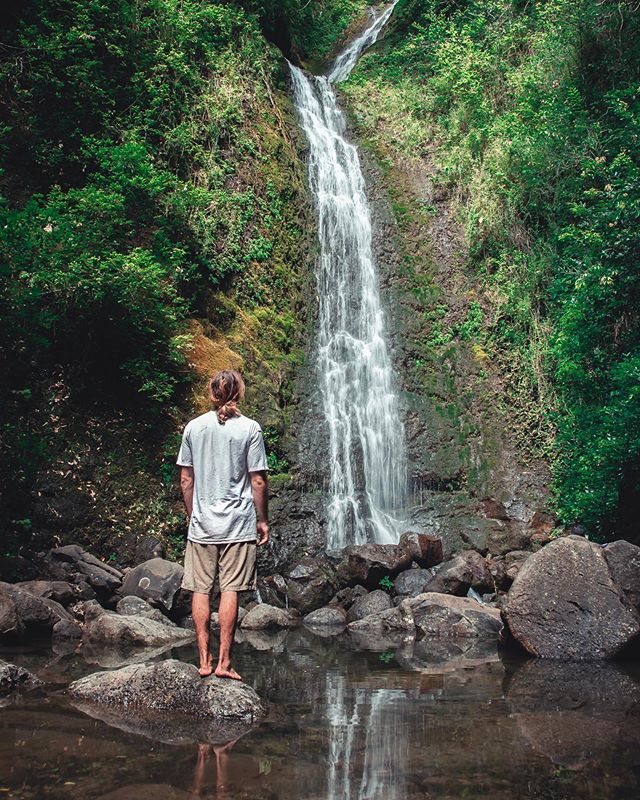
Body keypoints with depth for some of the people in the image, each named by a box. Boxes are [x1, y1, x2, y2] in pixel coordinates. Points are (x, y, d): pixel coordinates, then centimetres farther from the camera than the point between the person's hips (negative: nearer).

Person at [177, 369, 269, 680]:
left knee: (200, 590, 7)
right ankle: (223, 662, 2)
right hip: (238, 524, -2)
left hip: (201, 524, 2)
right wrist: (262, 520, 5)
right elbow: (258, 482, -5)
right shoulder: (249, 429, -5)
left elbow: (185, 480, 7)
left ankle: (204, 661, 9)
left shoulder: (193, 427, 4)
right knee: (230, 590, 1)